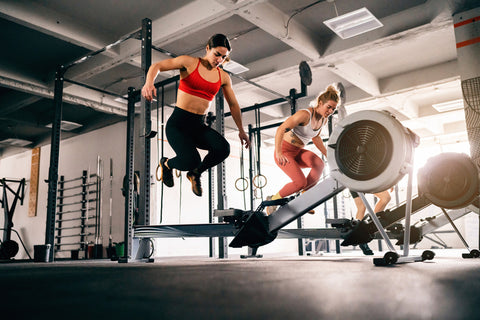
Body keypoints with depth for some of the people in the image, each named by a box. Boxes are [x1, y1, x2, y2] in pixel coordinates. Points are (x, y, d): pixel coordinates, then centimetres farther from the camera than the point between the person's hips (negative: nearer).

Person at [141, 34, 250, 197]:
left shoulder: (224, 77, 11)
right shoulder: (190, 62, -2)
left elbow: (233, 105, 21)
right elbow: (157, 66, -3)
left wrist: (241, 130, 24)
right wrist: (149, 82, -24)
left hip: (199, 125, 4)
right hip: (178, 122, -4)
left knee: (223, 148, -26)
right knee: (191, 161, -27)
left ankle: (195, 173, 7)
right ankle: (166, 163, 12)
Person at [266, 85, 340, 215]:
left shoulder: (324, 119, 2)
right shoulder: (305, 114, -24)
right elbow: (281, 130, -29)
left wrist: (328, 154, 17)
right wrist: (279, 153, -40)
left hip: (298, 152, 7)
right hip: (284, 151, -7)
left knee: (319, 164, -23)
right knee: (300, 182, -21)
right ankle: (273, 199, 4)